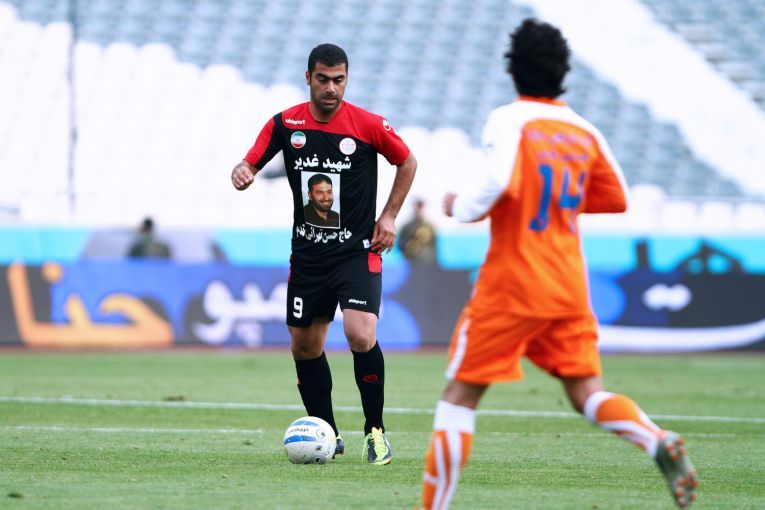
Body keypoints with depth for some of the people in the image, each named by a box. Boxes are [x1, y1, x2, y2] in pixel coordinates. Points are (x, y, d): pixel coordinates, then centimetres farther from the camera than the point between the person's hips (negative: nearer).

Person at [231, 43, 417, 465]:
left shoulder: (368, 125, -9)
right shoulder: (285, 124, -2)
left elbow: (407, 162, 6)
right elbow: (250, 164, 1)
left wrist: (389, 216, 0)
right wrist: (242, 173, -23)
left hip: (358, 251, -4)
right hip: (307, 253, 4)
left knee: (360, 335, -21)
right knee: (305, 345, 9)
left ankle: (375, 431, -5)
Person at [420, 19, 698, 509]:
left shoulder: (509, 120, -10)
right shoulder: (584, 132, 8)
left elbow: (499, 184, -26)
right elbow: (616, 198, 16)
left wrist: (461, 207, -8)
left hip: (511, 285, -5)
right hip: (570, 288, 5)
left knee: (460, 395, 4)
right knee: (588, 392, 4)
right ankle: (661, 443, -23)